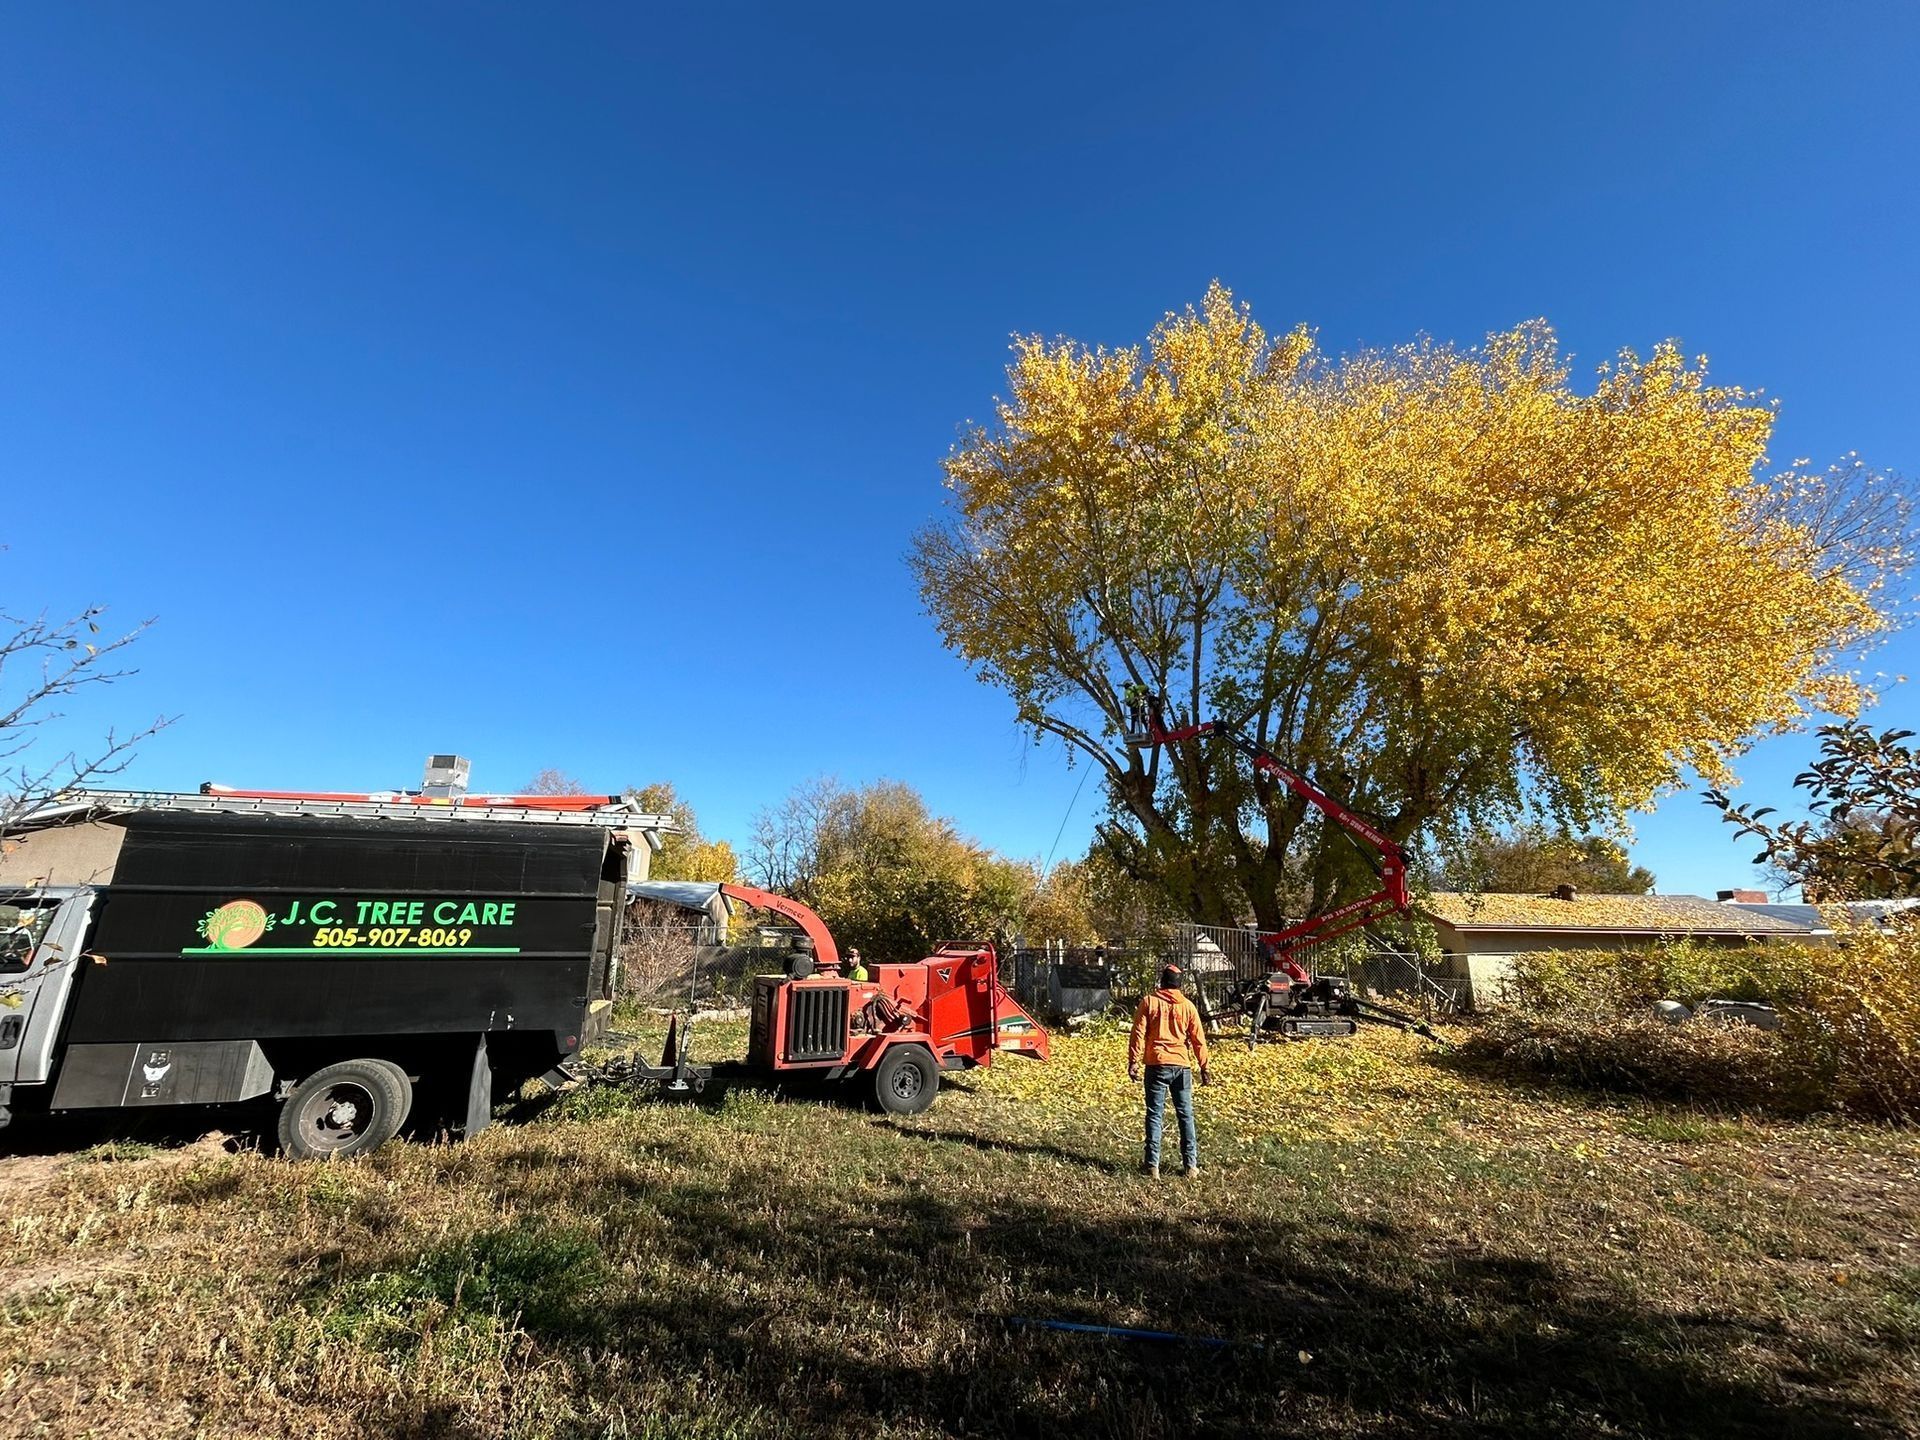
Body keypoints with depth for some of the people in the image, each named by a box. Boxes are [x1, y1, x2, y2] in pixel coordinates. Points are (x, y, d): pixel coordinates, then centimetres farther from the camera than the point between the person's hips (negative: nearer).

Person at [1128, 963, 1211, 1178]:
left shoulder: (1149, 1002, -1)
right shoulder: (1187, 1006, 5)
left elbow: (1138, 1033, -6)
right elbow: (1198, 1039, 7)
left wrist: (1133, 1061, -4)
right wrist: (1203, 1067, 13)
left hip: (1156, 1065, -2)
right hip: (1182, 1065, 2)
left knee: (1155, 1115, 3)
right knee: (1185, 1115, 11)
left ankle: (1152, 1164, 3)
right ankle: (1190, 1165, 14)